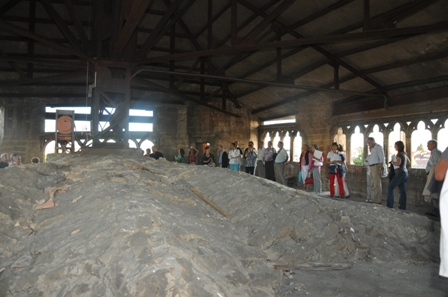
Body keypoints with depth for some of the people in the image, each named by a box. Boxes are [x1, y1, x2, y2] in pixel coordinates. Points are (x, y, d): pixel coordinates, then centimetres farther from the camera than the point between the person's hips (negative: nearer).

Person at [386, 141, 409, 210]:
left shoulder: (399, 154, -13)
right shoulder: (404, 154, 15)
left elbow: (398, 163, -26)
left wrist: (392, 162, -7)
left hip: (400, 173, -9)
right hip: (405, 173, 9)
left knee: (390, 187, -2)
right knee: (402, 190, 7)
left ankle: (390, 204, -2)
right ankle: (402, 206, 7)